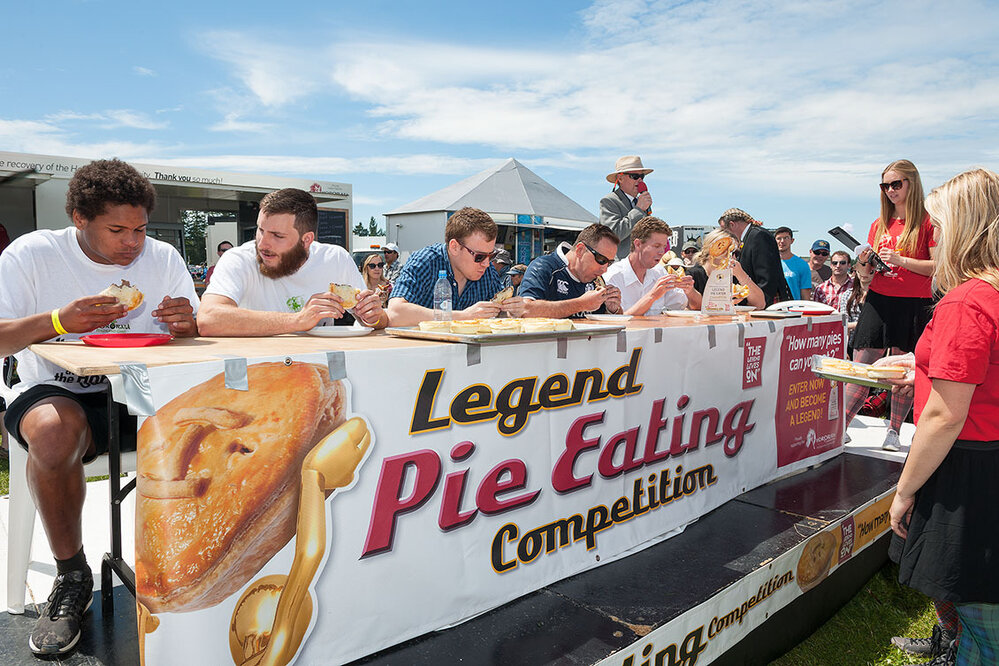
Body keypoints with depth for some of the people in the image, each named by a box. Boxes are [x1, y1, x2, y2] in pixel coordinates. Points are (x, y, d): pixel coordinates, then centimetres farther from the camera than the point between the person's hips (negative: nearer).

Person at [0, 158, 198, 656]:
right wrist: (57, 320, -25)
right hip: (56, 392, -1)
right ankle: (71, 577, -13)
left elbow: (196, 336, 3)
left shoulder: (163, 258, 4)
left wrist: (188, 325, -21)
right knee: (55, 430, -37)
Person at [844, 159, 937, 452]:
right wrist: (863, 265, -5)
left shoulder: (927, 222, 0)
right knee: (860, 366, -1)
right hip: (878, 301, 4)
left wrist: (901, 260, -17)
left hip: (913, 305, -3)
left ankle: (894, 432, 15)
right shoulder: (879, 225, 13)